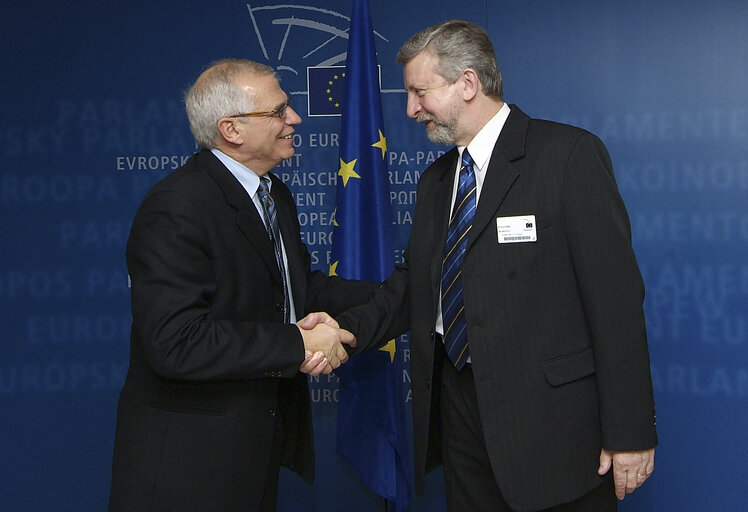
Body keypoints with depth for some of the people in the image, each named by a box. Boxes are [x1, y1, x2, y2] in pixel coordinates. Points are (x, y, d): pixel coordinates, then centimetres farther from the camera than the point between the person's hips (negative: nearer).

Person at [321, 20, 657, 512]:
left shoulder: (570, 153, -10)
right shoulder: (435, 179, 14)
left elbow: (615, 295, -13)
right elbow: (414, 282, 14)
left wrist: (630, 430, -15)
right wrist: (351, 328, -6)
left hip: (552, 417, -6)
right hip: (458, 404, 7)